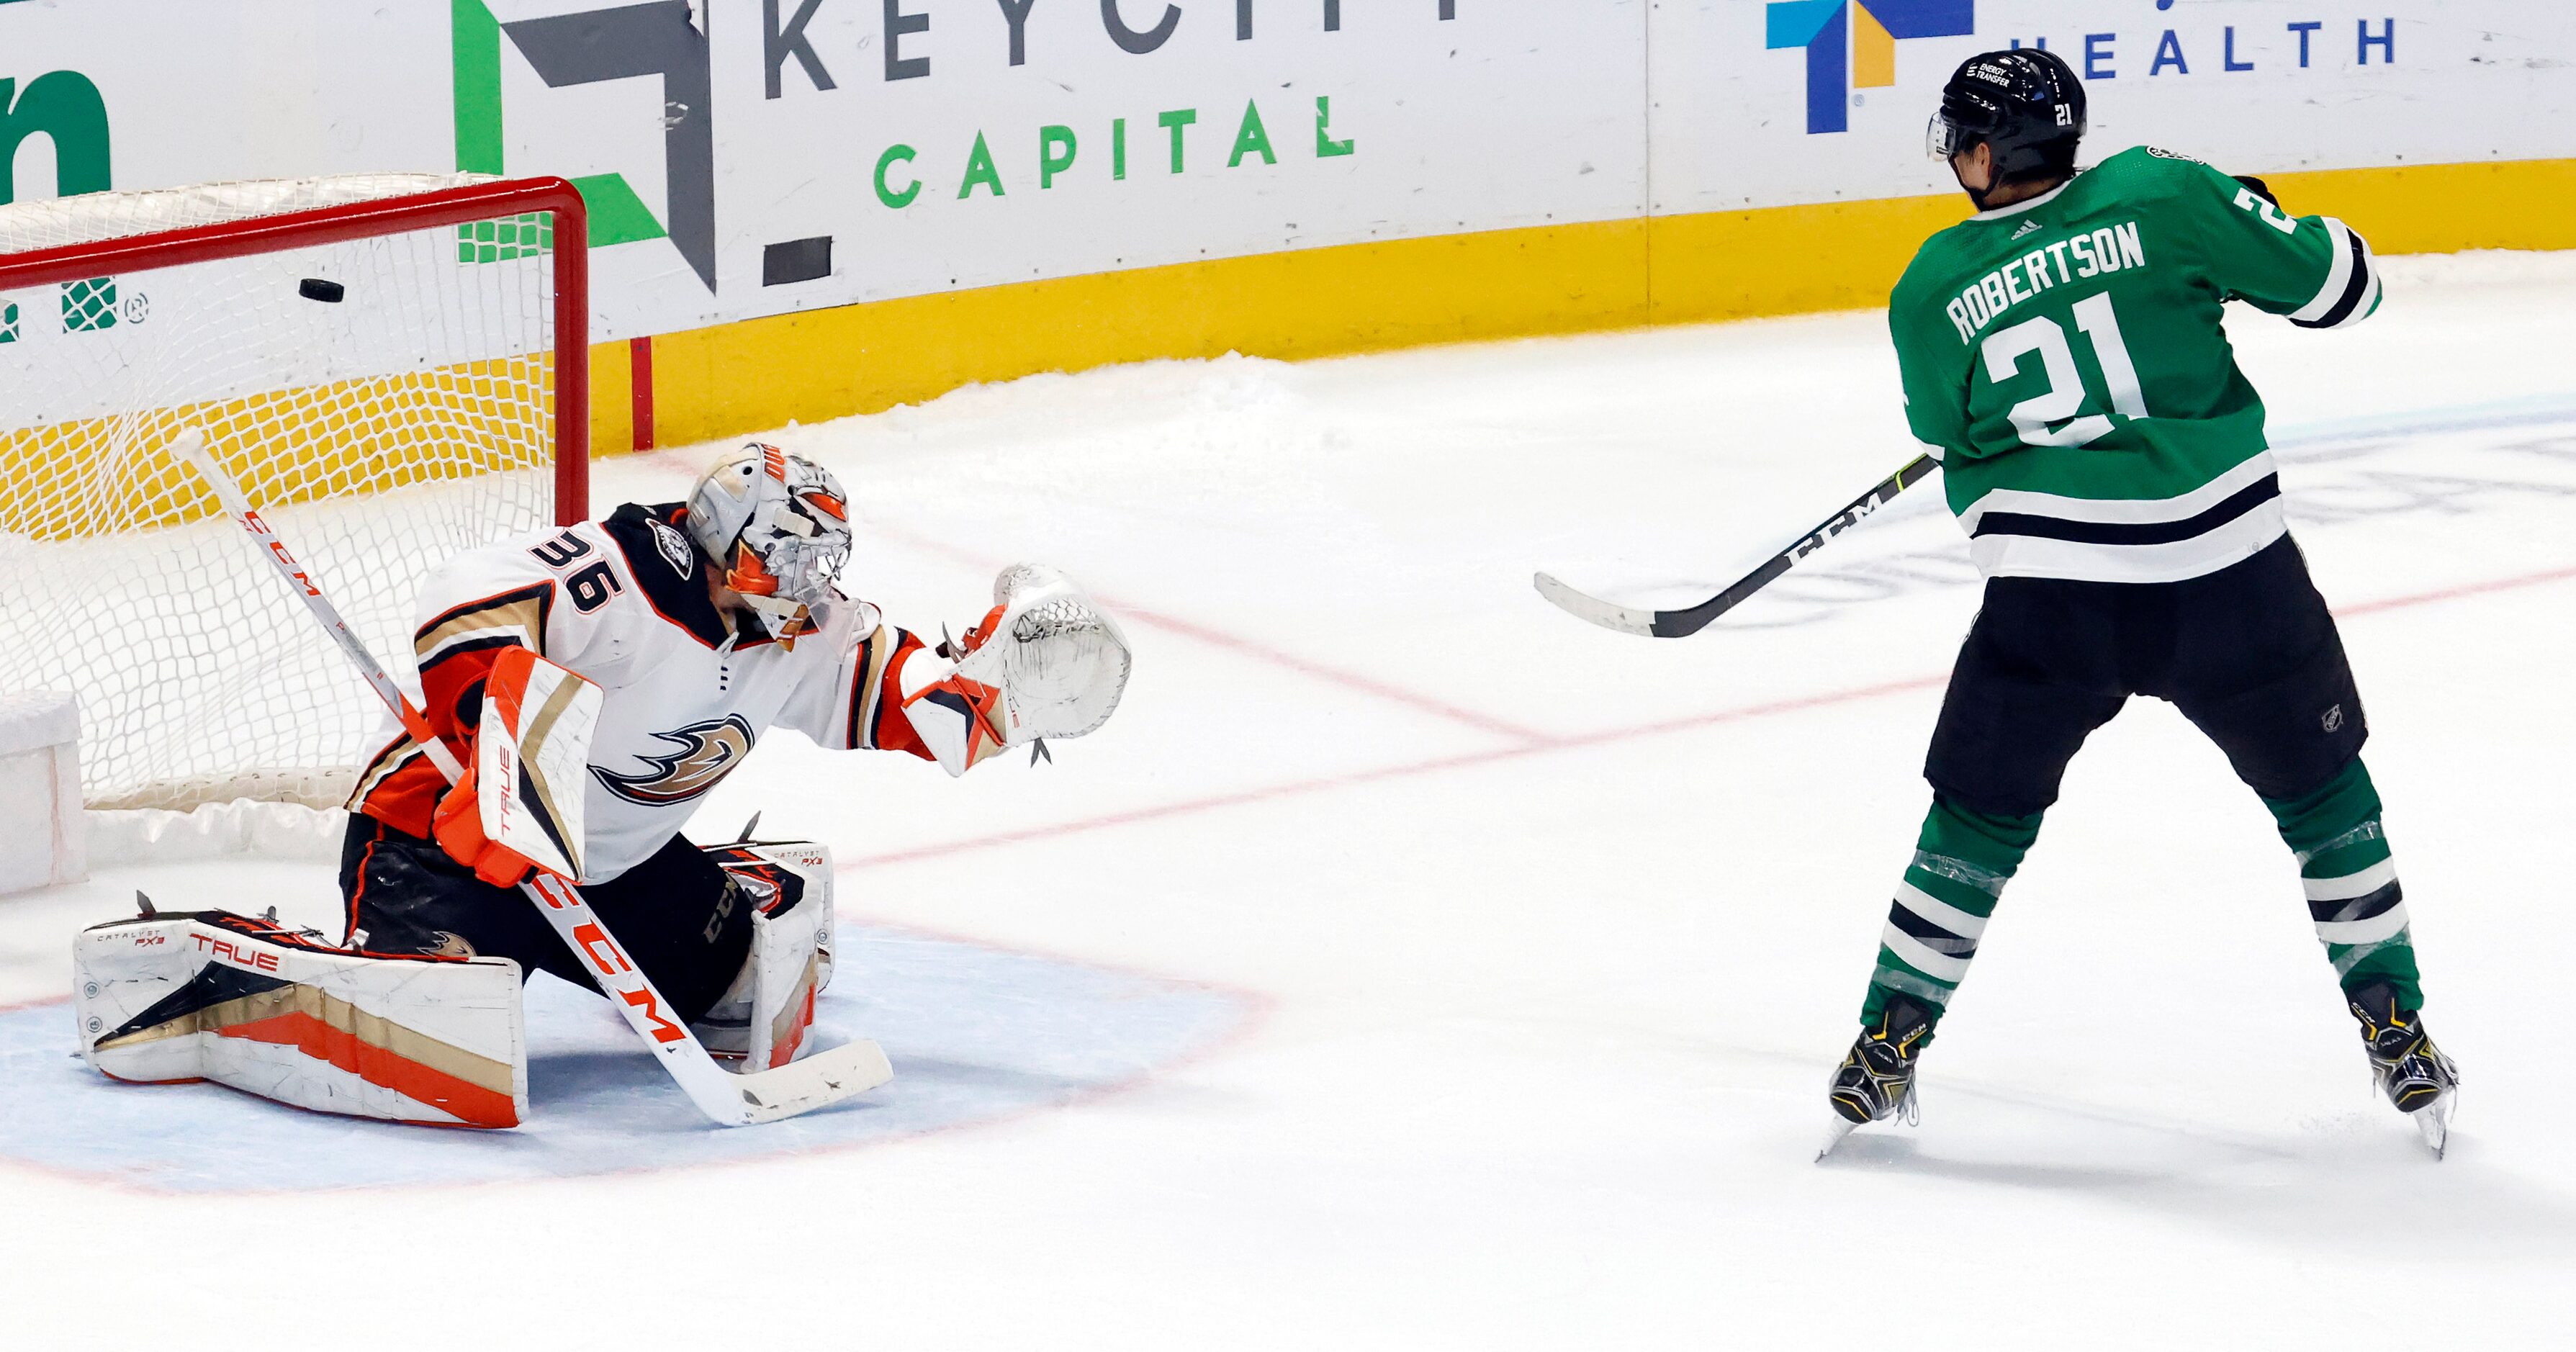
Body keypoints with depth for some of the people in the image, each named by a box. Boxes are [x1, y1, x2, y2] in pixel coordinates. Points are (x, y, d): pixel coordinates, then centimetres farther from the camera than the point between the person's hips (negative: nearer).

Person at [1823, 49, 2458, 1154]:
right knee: (2318, 785, 19)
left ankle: (1889, 1046, 19)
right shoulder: (2164, 195, -2)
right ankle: (2396, 1032, 20)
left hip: (2048, 594, 0)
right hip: (2228, 564, 0)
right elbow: (2335, 286, 2)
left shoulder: (1932, 293, 4)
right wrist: (2255, 218, 21)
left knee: (1981, 815, 17)